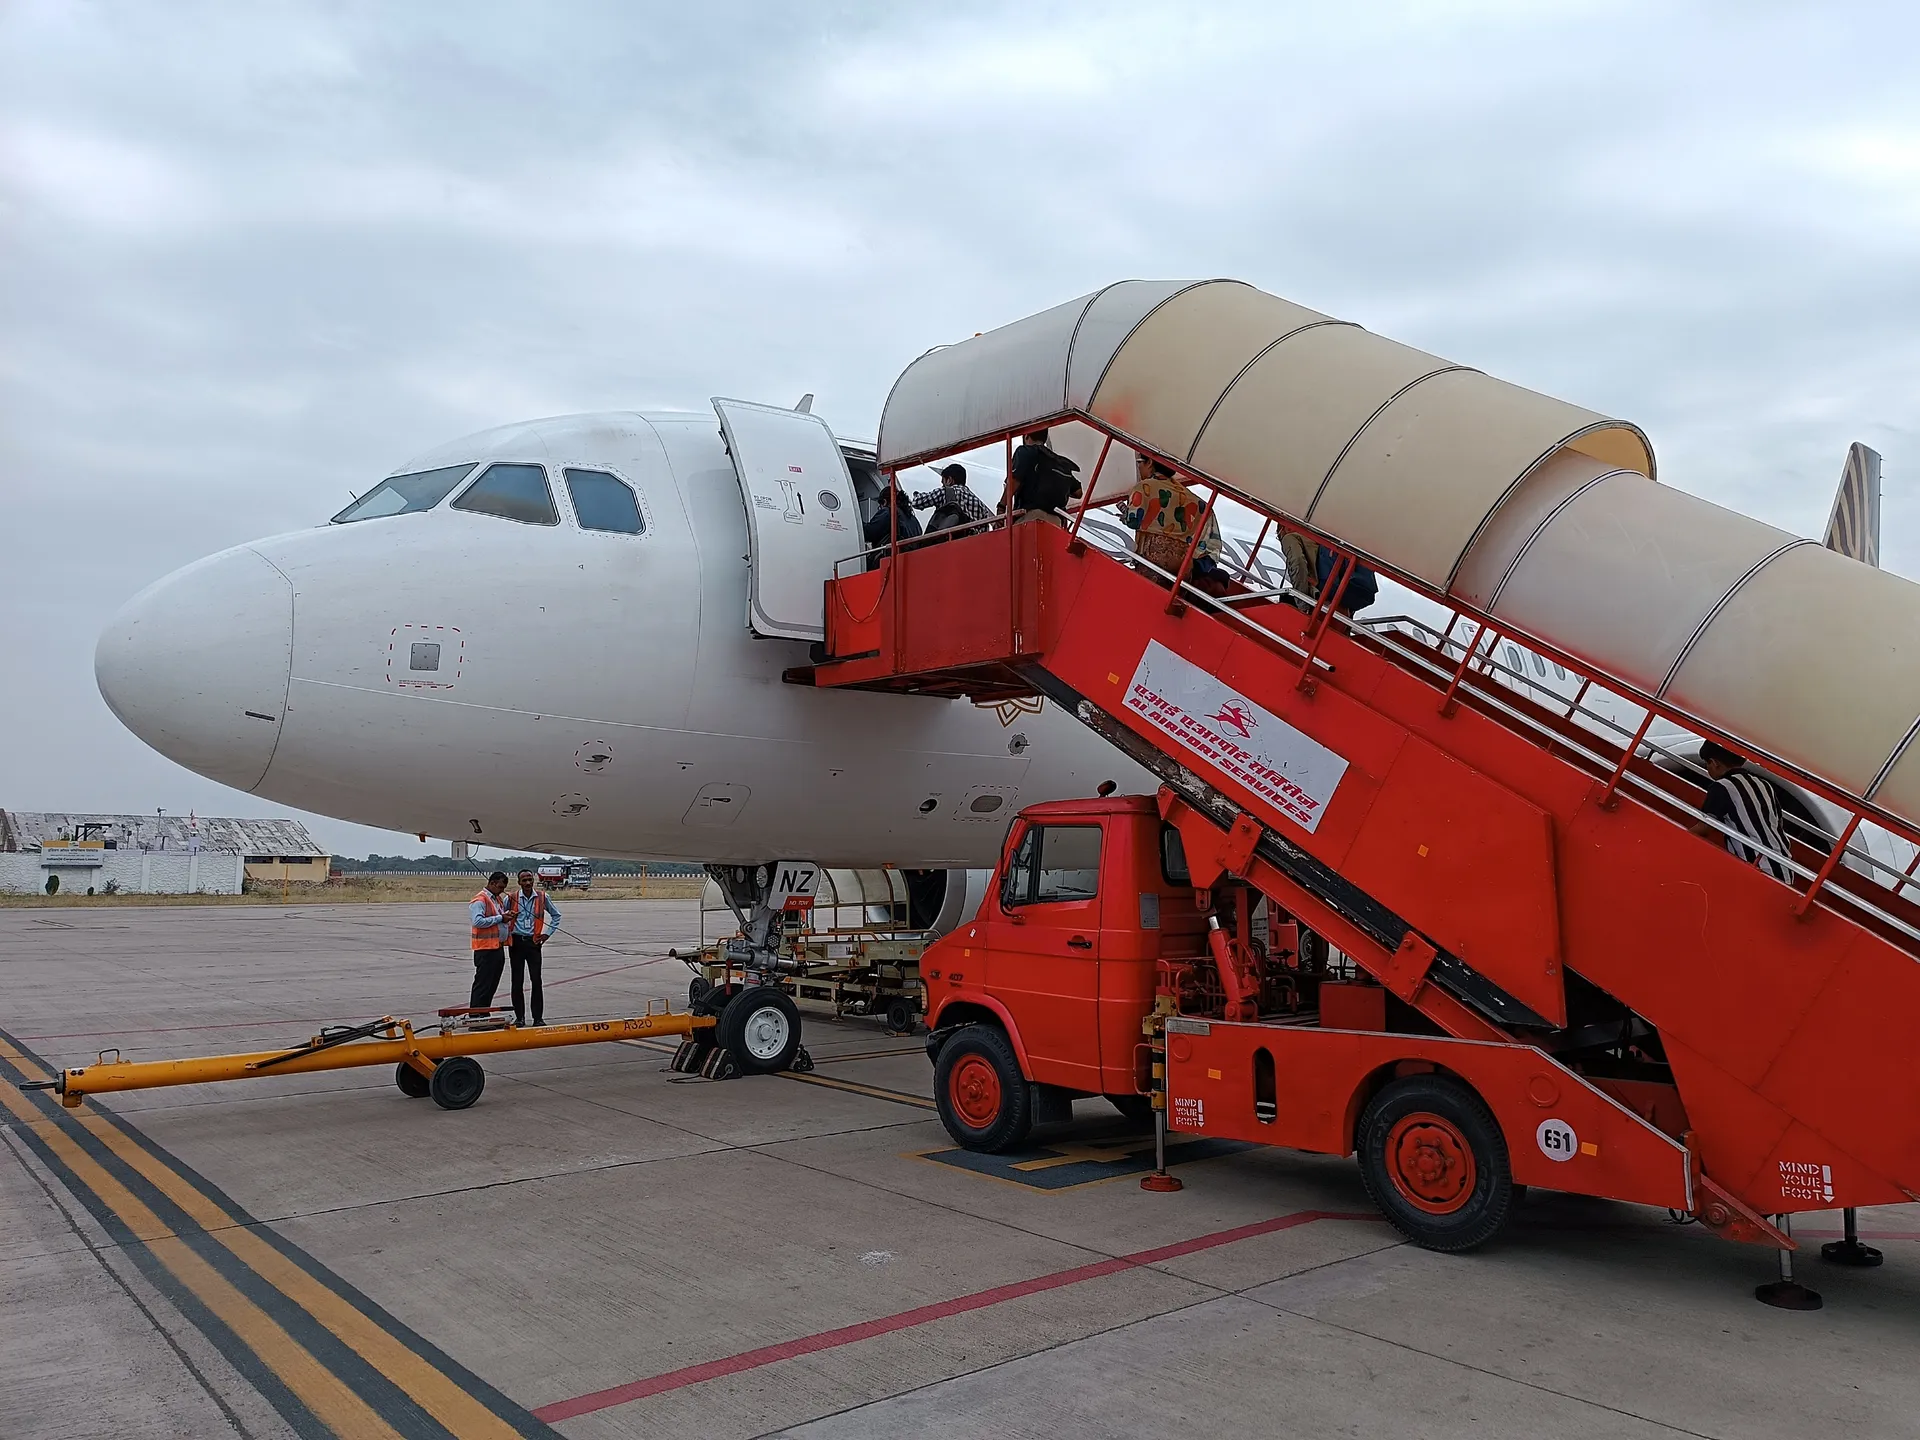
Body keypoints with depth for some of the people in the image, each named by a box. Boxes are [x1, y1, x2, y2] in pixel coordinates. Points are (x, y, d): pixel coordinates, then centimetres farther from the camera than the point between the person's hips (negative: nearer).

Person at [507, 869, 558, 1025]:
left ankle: (538, 1017, 1)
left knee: (536, 980, -3)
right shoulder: (511, 898, 0)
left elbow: (556, 915, 15)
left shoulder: (542, 897, 2)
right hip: (516, 942, 0)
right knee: (517, 981, 4)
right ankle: (519, 1017, 12)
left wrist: (547, 933, 8)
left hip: (533, 942, 0)